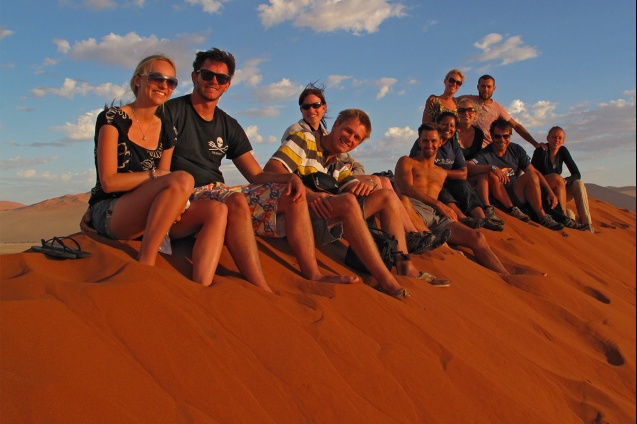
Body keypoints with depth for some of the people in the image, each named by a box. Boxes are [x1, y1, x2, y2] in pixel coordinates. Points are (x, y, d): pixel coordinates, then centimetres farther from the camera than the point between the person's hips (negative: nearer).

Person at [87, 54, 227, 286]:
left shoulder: (167, 132, 13)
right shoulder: (112, 119, -4)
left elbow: (162, 185, 11)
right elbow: (109, 182, -12)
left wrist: (173, 202, -11)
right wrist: (156, 174, -12)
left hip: (151, 220, 6)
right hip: (109, 214, -6)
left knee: (217, 210, -17)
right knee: (183, 180, -31)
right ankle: (145, 266, -27)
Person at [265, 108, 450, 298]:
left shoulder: (338, 166, 21)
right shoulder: (304, 140, 1)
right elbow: (271, 168, -15)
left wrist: (363, 186, -18)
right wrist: (307, 193, -30)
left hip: (330, 222, 8)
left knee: (387, 195, 5)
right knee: (347, 201, -35)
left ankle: (404, 265, -5)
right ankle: (385, 279, -32)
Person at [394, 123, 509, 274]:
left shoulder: (442, 173, 37)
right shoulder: (406, 162, 18)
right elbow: (406, 189, 2)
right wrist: (437, 203, -8)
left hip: (437, 216, 5)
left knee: (477, 237, -17)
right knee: (403, 199, -44)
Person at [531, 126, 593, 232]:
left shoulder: (563, 151, 4)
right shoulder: (541, 151, -11)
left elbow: (577, 174, 0)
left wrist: (565, 181, -23)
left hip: (557, 193, 5)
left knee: (578, 183, -17)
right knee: (556, 178, -28)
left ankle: (586, 223, -25)